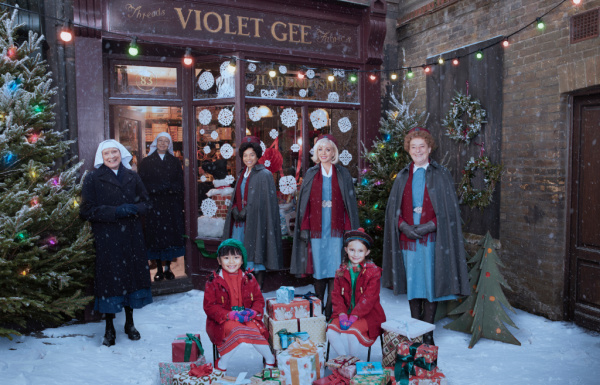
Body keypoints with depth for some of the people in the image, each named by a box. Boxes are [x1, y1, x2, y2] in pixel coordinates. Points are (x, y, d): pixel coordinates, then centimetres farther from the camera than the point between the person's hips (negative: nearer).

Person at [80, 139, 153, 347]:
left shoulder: (132, 177, 10)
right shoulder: (93, 179, 0)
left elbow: (144, 202, 11)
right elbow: (87, 210, -5)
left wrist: (133, 208, -12)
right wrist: (115, 212, -17)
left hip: (131, 236, 3)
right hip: (106, 238, -3)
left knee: (133, 275, 7)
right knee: (109, 278, 0)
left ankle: (130, 323, 25)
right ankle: (109, 329, 16)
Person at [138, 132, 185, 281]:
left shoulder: (175, 162, 11)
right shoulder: (146, 162, 7)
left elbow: (180, 184, 4)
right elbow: (143, 183, -2)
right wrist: (167, 187, -10)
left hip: (172, 205, 1)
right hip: (154, 204, -1)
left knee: (171, 235, 1)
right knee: (155, 235, -1)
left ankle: (168, 268, 11)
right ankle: (159, 269, 8)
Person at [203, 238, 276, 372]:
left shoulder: (249, 279, 8)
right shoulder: (214, 281, -2)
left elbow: (259, 299, 11)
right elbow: (209, 306, -5)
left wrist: (253, 311, -13)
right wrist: (230, 315, -19)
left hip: (247, 318, 2)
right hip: (222, 321, -2)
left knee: (254, 331, -29)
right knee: (237, 331, -34)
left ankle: (271, 360, -2)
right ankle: (222, 365, -12)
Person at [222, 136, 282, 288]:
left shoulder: (264, 175, -6)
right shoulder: (242, 174, 15)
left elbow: (266, 200, -11)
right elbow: (236, 197, 17)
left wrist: (246, 212, -15)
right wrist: (235, 210, -3)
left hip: (255, 221, -6)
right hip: (240, 221, 7)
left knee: (256, 254, -3)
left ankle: (258, 286, 8)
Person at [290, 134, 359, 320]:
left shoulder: (343, 174, 7)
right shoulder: (311, 174, 9)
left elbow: (349, 204, 4)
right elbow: (305, 203, 8)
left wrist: (349, 230, -3)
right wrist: (304, 228, 0)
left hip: (336, 229, -1)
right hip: (316, 229, 1)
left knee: (334, 270, -2)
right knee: (318, 270, 2)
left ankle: (331, 312, 6)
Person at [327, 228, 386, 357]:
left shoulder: (373, 271, -6)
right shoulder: (341, 271, 7)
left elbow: (368, 298, -13)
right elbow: (336, 295, 4)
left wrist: (354, 316, -20)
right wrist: (342, 314, -13)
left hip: (367, 314, -4)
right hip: (346, 312, 4)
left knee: (350, 332, -29)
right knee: (331, 331, -20)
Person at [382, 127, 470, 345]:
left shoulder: (441, 175, 3)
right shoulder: (402, 177, 12)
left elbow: (449, 209, -1)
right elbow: (393, 208, 11)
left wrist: (430, 225, -14)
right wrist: (404, 226, -7)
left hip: (431, 239, -2)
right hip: (408, 239, 3)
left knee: (431, 284, 0)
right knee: (412, 284, 8)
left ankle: (428, 333, 11)